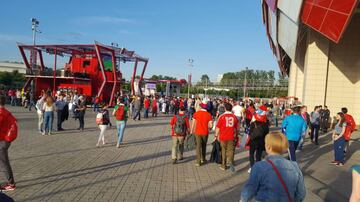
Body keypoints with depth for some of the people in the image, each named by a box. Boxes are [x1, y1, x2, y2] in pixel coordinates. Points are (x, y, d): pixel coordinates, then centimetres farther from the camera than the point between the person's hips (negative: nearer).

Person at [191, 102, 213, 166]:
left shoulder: (196, 113, -7)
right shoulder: (208, 114, -7)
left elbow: (193, 123, -3)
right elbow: (210, 126, -9)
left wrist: (192, 131, 8)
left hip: (198, 132, -1)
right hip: (205, 133, 1)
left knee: (198, 146, 5)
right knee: (204, 146, 19)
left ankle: (198, 161, 5)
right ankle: (203, 159, 32)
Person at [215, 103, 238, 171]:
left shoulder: (222, 116, -8)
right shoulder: (234, 117, -1)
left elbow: (218, 127, -5)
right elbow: (237, 128, 8)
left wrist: (216, 135, 8)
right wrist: (236, 135, 20)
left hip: (223, 137, -1)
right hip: (231, 137, 1)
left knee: (223, 150, 12)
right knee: (230, 150, 7)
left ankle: (223, 165, 20)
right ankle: (230, 161, -19)